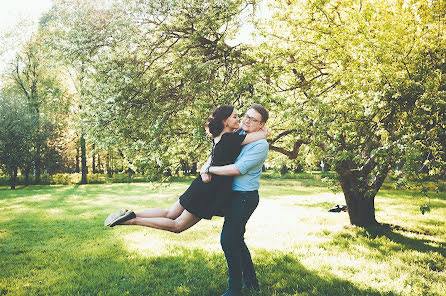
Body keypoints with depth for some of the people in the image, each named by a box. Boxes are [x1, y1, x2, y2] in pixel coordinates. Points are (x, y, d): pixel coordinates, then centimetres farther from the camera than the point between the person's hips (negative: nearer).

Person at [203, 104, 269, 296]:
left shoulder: (260, 145, -15)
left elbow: (237, 169, -23)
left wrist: (209, 169, -15)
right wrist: (207, 167, -7)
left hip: (245, 197, -9)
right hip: (235, 195, 9)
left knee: (228, 240, -8)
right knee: (236, 240, 17)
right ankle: (250, 280, 31)